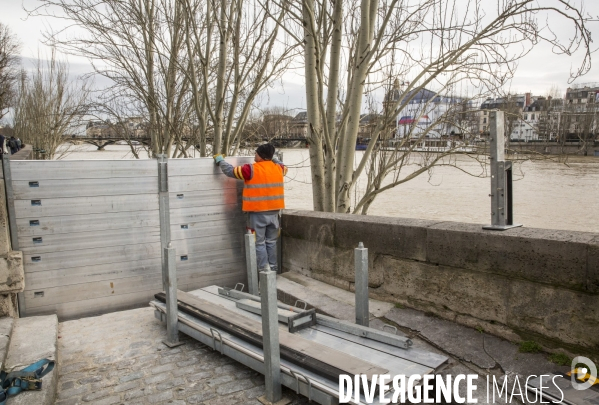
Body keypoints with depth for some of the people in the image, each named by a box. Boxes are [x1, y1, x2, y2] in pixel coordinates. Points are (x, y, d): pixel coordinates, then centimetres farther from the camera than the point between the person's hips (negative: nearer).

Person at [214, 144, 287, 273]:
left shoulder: (251, 170, -12)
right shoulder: (278, 168, 4)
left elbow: (230, 171, -6)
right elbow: (284, 167, 29)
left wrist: (220, 160, 10)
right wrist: (272, 158, 36)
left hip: (258, 213, -5)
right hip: (273, 212, 5)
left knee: (259, 243, 2)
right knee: (271, 242, 14)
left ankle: (263, 271, 4)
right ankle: (273, 269, 19)